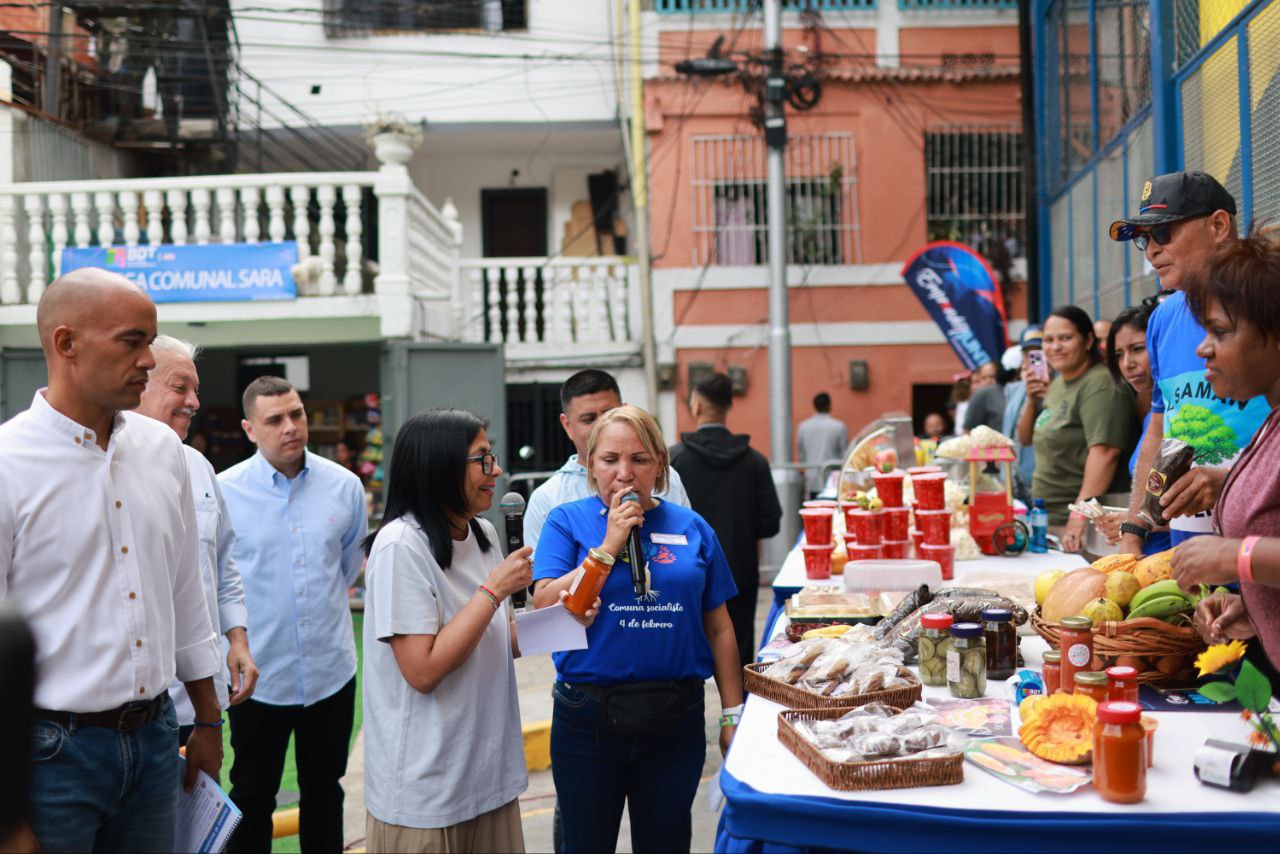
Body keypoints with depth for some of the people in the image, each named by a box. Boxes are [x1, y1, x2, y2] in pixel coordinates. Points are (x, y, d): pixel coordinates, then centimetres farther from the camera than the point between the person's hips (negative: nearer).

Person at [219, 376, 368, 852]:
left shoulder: (345, 486, -2)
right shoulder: (224, 492, -11)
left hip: (331, 670, 3)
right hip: (259, 674, -2)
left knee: (324, 794, 17)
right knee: (252, 799, 13)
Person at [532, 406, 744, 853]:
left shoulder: (691, 527, 4)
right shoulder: (568, 522, -1)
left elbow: (718, 628, 8)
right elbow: (544, 607, -14)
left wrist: (732, 714, 5)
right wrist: (608, 547, -17)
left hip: (676, 717, 2)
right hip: (588, 719, -1)